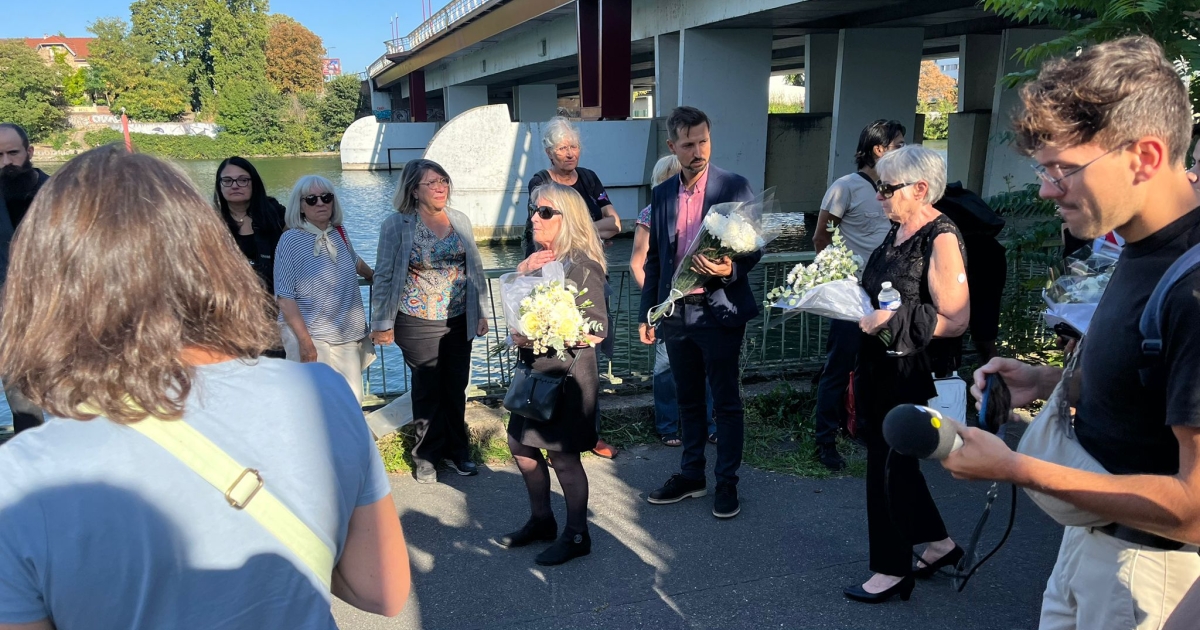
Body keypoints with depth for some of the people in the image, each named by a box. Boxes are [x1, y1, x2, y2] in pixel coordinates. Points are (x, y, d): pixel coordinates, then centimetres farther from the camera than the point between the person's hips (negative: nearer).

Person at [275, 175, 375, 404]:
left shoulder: (338, 233, 6)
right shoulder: (291, 240, -9)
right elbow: (284, 297, -12)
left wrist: (373, 276, 47)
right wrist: (305, 341, -18)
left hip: (348, 335, 5)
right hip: (309, 336, -5)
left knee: (352, 400, 2)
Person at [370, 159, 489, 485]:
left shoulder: (460, 220, 4)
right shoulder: (397, 225, -8)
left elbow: (475, 268, 8)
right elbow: (384, 276, -5)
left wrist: (481, 312, 7)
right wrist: (382, 323, -5)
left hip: (459, 321, 3)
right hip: (418, 323, -3)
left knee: (456, 389, 11)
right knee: (428, 391, 8)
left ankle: (457, 451, 29)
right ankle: (427, 456, 26)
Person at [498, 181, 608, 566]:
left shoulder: (582, 266, -16)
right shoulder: (539, 259, 7)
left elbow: (597, 331, -19)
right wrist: (522, 274, -7)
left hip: (568, 372, -8)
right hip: (535, 369, 8)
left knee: (563, 455, 2)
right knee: (521, 444, 15)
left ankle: (576, 536, 22)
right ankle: (541, 520, 35)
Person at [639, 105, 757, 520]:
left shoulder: (735, 186, -5)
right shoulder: (662, 194, 9)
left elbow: (755, 246, -4)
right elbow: (654, 258, 13)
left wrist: (731, 269, -26)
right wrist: (646, 312, 11)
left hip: (720, 311, -4)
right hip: (676, 313, 5)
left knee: (726, 402, 6)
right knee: (688, 400, 15)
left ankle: (727, 482, 19)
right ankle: (691, 475, 29)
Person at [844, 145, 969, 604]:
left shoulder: (941, 239, -17)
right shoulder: (897, 231, 9)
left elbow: (955, 319, -21)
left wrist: (891, 319, -24)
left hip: (913, 374, -9)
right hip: (880, 366, 9)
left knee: (890, 463, 2)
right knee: (887, 456, 17)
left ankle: (893, 569, 20)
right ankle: (939, 543, 37)